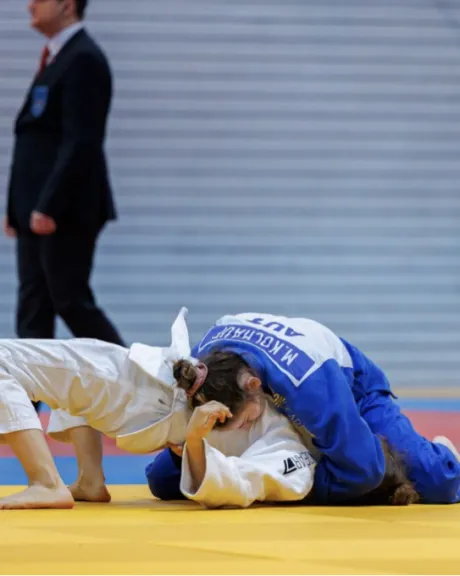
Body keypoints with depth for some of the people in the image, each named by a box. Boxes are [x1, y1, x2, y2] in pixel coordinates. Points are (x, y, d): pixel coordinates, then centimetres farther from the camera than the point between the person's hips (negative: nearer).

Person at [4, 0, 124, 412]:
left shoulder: (83, 60, -14)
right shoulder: (57, 57, 17)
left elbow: (81, 142, -21)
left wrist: (49, 206, -24)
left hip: (65, 212, -10)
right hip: (39, 211, 10)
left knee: (71, 302, -5)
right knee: (34, 306, 6)